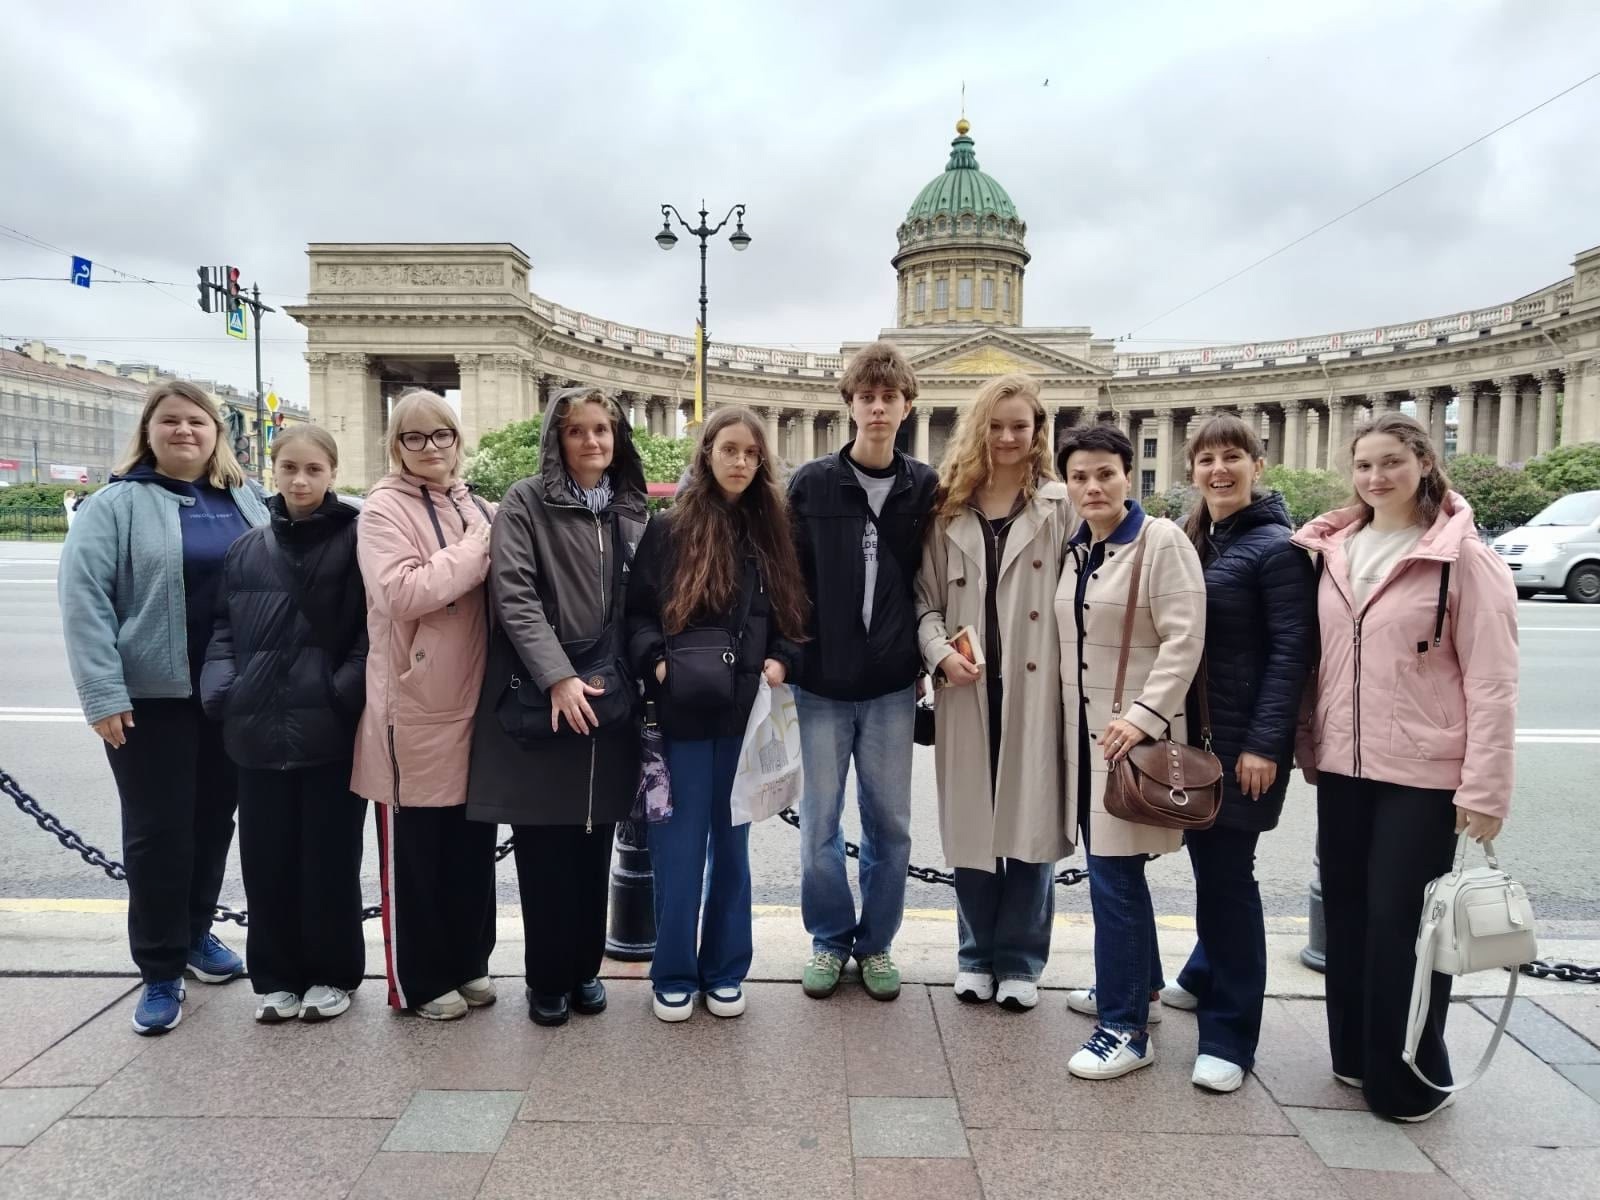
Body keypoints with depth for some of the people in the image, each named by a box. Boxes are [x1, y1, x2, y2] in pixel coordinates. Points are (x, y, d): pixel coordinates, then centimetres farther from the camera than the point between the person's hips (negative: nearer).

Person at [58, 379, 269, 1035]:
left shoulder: (248, 501, 8)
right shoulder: (116, 504, -4)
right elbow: (83, 599, -10)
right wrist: (102, 693, -15)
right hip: (151, 697, -4)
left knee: (215, 819, 14)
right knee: (157, 830, 2)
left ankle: (195, 933, 33)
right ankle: (160, 970, 14)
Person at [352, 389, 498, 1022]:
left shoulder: (479, 509, 13)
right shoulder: (384, 509, -7)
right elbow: (400, 593, -21)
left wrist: (487, 542, 1)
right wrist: (474, 551, -15)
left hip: (474, 702, 6)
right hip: (415, 708, -6)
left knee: (472, 841, 15)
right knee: (415, 849, 6)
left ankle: (467, 962, 31)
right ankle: (419, 981, 21)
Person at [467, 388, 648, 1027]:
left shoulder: (633, 512, 13)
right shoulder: (525, 502, -2)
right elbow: (514, 596, -11)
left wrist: (639, 678, 7)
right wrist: (558, 676, -20)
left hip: (610, 701, 4)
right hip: (541, 699, -4)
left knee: (594, 843, 11)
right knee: (544, 847, 3)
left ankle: (585, 967, 26)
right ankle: (548, 978, 19)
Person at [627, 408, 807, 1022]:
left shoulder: (772, 531, 8)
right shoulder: (668, 529, -2)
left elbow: (791, 615, 12)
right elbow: (637, 612, 0)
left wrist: (781, 660, -5)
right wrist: (656, 661, -16)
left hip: (747, 714, 3)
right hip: (682, 713, -3)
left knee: (731, 842, 13)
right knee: (680, 845, 4)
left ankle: (724, 970, 26)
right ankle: (674, 974, 20)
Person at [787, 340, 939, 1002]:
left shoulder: (926, 487, 2)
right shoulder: (812, 483, -1)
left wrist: (925, 653, 2)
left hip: (892, 686, 1)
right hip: (822, 683, 0)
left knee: (890, 822, 10)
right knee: (821, 821, 8)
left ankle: (876, 942, 28)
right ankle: (830, 938, 27)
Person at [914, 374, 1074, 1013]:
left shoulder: (1061, 506, 0)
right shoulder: (948, 507, 9)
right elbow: (926, 597, 8)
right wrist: (940, 651, -10)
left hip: (1036, 688, -2)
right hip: (967, 689, 2)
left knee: (1031, 819, 5)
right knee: (970, 821, 9)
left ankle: (1020, 960, 22)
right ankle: (977, 953, 27)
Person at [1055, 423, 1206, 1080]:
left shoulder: (1162, 541, -11)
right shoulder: (1078, 547, 12)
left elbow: (1184, 639, -17)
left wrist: (1144, 714, -23)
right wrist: (1067, 714, 12)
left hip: (1133, 733, -8)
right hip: (1084, 728, 8)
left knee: (1113, 874, -7)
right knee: (1111, 865, 18)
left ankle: (1127, 1028, 5)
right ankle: (1130, 983, 36)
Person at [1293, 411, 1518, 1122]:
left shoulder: (1462, 557, -9)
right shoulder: (1332, 550, 7)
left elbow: (1491, 680, -11)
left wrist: (1484, 787, -15)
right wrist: (1309, 743, 11)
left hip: (1422, 771, -5)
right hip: (1342, 764, 5)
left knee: (1402, 922, 1)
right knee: (1346, 913, 14)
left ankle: (1410, 1078, 20)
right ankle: (1355, 1055, 31)